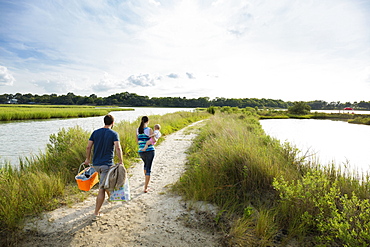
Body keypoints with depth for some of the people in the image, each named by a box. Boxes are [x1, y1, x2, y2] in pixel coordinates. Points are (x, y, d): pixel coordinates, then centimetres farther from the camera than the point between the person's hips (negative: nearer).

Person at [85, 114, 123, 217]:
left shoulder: (95, 132, 4)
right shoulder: (114, 134, -8)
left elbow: (88, 147, 4)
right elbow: (118, 148, -21)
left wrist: (88, 159, 17)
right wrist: (121, 162, -15)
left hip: (96, 164, 6)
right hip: (107, 164, -6)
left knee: (106, 182, 28)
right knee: (102, 188, 0)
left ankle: (110, 196, 48)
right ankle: (96, 212, 5)